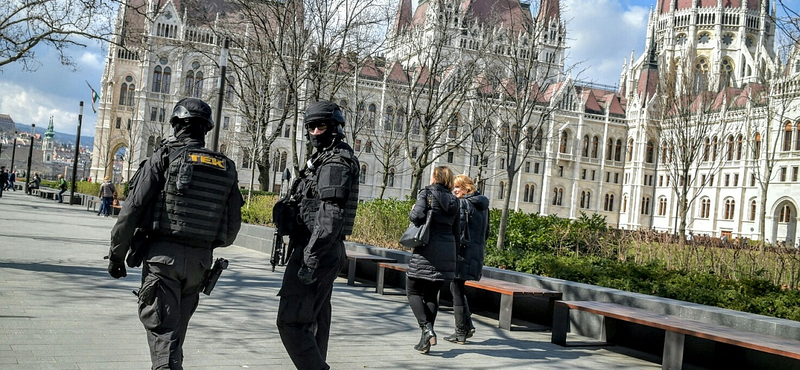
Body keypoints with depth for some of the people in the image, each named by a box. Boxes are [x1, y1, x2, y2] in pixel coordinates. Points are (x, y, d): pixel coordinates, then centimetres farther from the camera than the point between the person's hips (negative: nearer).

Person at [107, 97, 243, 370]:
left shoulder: (163, 158, -4)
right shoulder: (226, 169, 8)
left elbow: (132, 210, -8)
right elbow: (233, 225, 9)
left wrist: (116, 255, 0)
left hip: (163, 254, -4)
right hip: (199, 260, 5)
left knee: (162, 330, -4)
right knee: (176, 328, 21)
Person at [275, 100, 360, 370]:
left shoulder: (335, 163, -14)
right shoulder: (323, 159, 19)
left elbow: (331, 218, -24)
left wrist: (309, 259, -25)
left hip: (316, 252, -11)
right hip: (328, 254, 11)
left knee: (291, 321, -11)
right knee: (315, 321, 16)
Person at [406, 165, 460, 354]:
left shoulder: (427, 193, -3)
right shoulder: (454, 200, 12)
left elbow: (417, 216, -18)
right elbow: (457, 231, 12)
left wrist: (412, 212, 4)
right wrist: (452, 252, 18)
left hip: (427, 249, -5)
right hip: (447, 250, 5)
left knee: (413, 291, 5)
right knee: (432, 294, 11)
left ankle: (426, 329, -13)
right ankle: (426, 340, 9)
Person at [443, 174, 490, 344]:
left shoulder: (463, 204, -11)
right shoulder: (483, 205, 14)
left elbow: (458, 228, -18)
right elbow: (486, 232, 18)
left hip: (462, 252, -8)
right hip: (476, 253, 8)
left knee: (457, 291, 0)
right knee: (457, 289, 20)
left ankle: (461, 333, 4)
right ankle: (467, 326, 17)